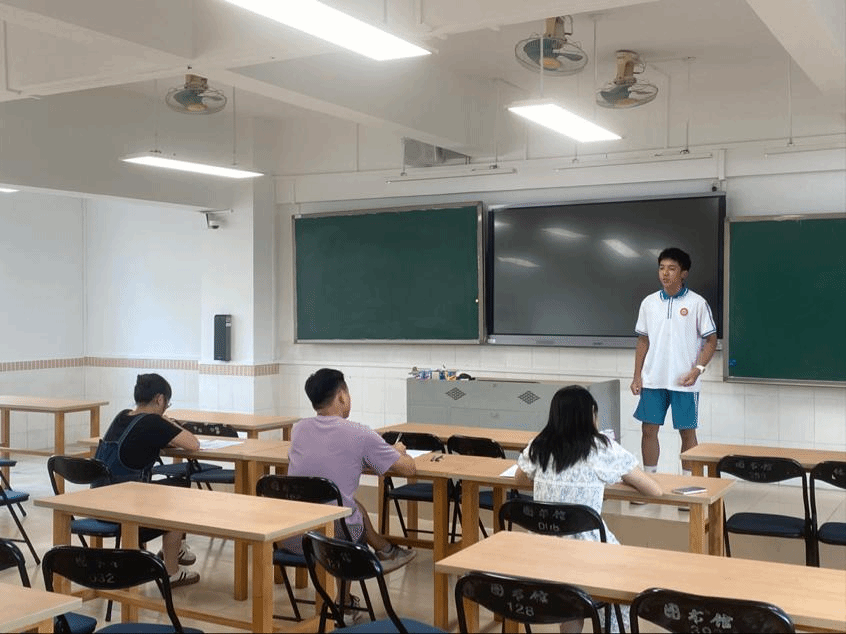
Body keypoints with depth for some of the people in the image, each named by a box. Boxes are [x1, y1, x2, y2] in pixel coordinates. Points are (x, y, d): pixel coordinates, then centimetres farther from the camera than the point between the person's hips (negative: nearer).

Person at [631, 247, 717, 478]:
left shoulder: (697, 303, -5)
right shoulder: (649, 303, 6)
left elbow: (711, 341, -1)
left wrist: (698, 369, -15)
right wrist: (637, 376, 6)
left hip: (684, 382, -3)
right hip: (653, 380, 3)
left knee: (687, 432, 5)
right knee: (648, 429, 6)